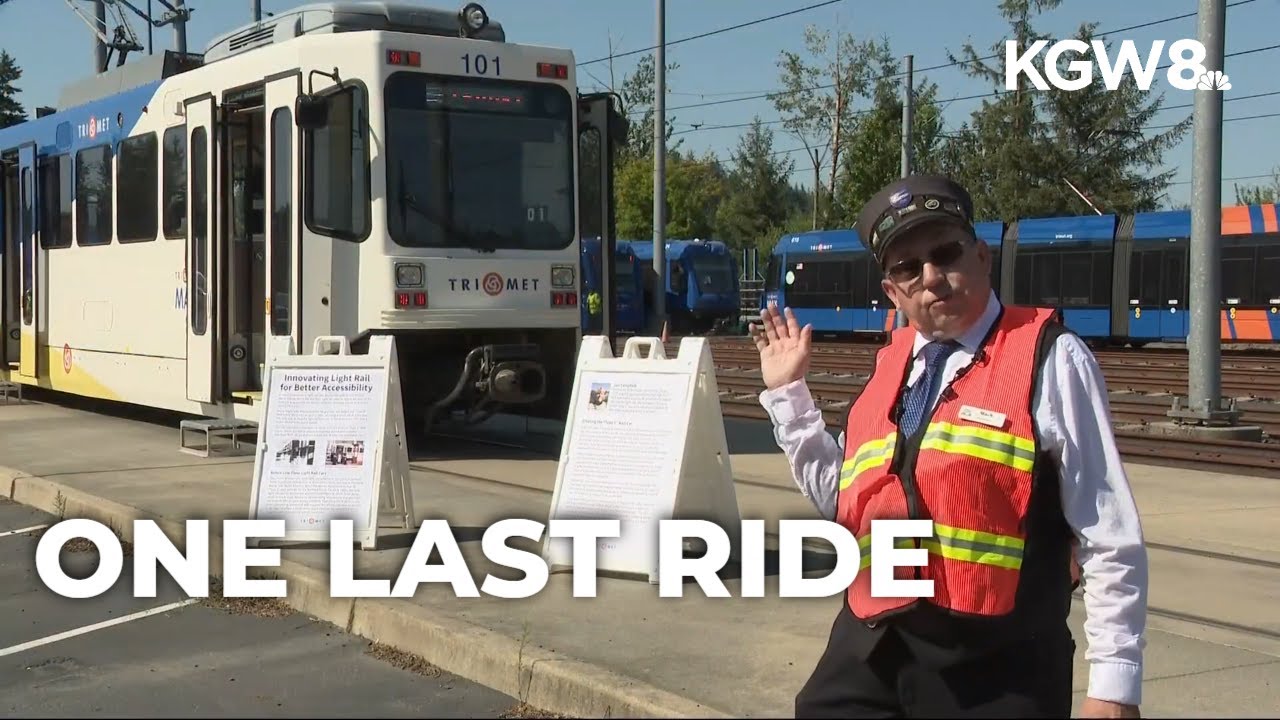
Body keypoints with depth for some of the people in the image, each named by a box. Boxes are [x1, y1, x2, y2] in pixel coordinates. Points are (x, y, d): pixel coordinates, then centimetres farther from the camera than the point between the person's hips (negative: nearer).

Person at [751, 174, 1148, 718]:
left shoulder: (1049, 361, -7)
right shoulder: (889, 367, 12)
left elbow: (1110, 536, -8)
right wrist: (787, 393, 18)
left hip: (994, 671, -6)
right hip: (869, 656, 6)